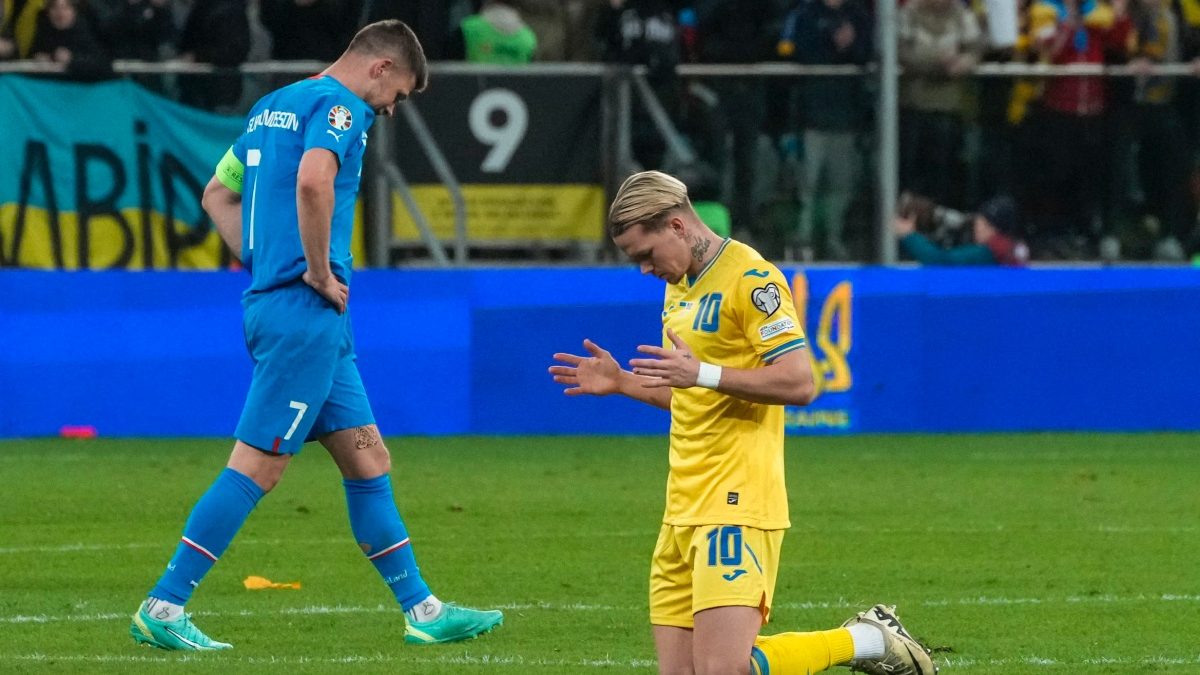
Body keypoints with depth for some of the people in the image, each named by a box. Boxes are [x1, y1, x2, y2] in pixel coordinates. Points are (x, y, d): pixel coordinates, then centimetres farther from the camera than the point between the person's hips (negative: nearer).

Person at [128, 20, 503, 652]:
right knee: (257, 466, -8)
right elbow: (313, 180, -30)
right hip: (306, 314, -10)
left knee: (368, 459, 12)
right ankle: (162, 609, -7)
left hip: (273, 301, 10)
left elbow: (217, 194, 26)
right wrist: (320, 273, -18)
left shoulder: (275, 105, 20)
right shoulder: (338, 106, -10)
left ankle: (424, 611, 15)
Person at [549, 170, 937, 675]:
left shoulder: (750, 278, -9)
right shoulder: (678, 287, 20)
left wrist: (703, 373, -24)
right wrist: (621, 383, 18)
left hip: (737, 505, -9)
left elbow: (798, 383, -19)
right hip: (684, 510, 9)